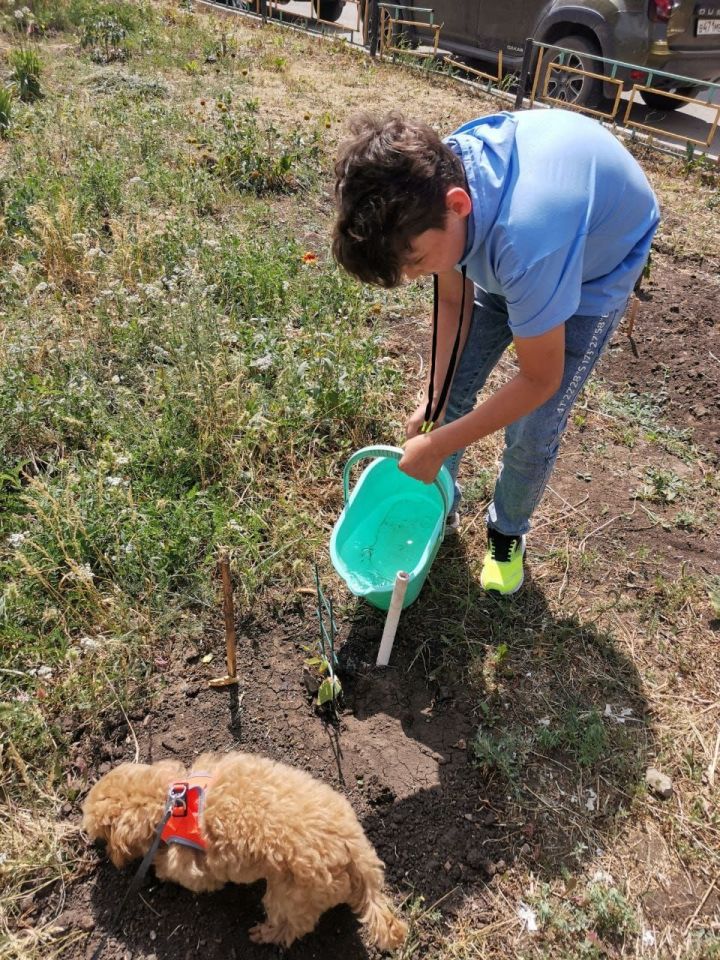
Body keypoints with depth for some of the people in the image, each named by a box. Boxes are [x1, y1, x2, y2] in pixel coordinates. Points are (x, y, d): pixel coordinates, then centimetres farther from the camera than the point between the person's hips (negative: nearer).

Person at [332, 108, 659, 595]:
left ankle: (508, 532, 24)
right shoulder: (428, 182, -27)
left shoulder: (525, 236, -47)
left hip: (597, 269, -5)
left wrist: (435, 445, -26)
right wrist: (435, 402, -13)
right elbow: (453, 301, -10)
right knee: (454, 386, 5)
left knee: (534, 432, -6)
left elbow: (539, 379, -32)